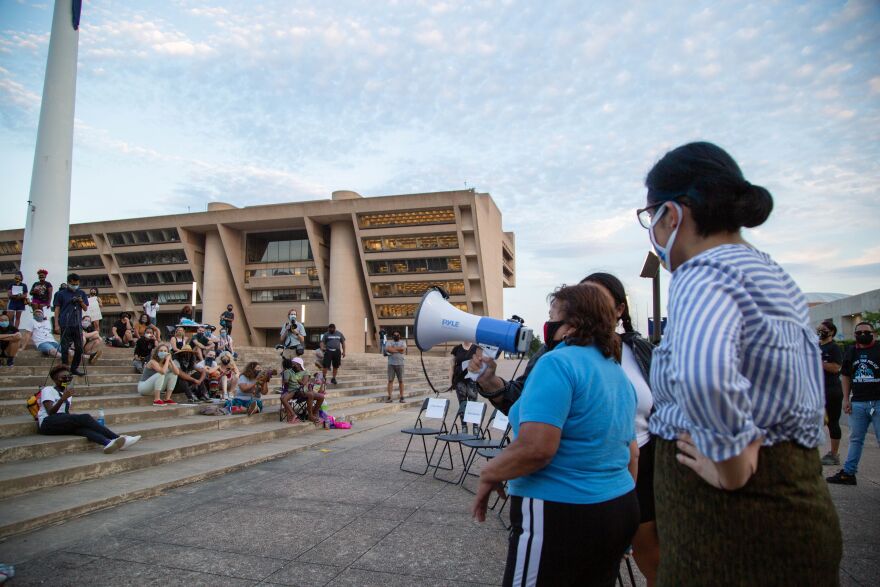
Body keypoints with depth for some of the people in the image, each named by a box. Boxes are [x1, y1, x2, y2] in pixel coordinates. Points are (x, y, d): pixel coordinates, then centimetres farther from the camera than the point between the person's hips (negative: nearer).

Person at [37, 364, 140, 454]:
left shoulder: (67, 394, 22)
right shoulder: (48, 390, 2)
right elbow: (50, 412, -13)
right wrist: (63, 398, -27)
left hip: (63, 423, 6)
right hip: (48, 423, -6)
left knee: (80, 426, -30)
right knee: (85, 418, -29)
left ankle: (108, 443, -57)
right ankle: (118, 438, -37)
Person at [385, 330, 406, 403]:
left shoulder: (403, 342, 10)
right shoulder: (389, 342, 10)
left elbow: (403, 349, -12)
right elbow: (387, 349, -12)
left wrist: (393, 349, -7)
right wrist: (398, 350, -10)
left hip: (400, 364, 0)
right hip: (391, 364, 0)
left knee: (401, 381, 1)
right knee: (390, 380, -3)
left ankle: (401, 397, 6)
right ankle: (389, 397, -1)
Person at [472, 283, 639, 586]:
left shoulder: (559, 362, -18)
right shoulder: (618, 373, 10)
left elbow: (535, 448, -27)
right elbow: (631, 454, 18)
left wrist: (488, 475, -11)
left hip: (560, 514, -9)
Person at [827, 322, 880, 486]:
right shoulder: (851, 352, 11)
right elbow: (845, 376, 17)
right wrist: (846, 399, 9)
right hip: (857, 403, 5)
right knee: (855, 440, 13)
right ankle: (848, 473, 19)